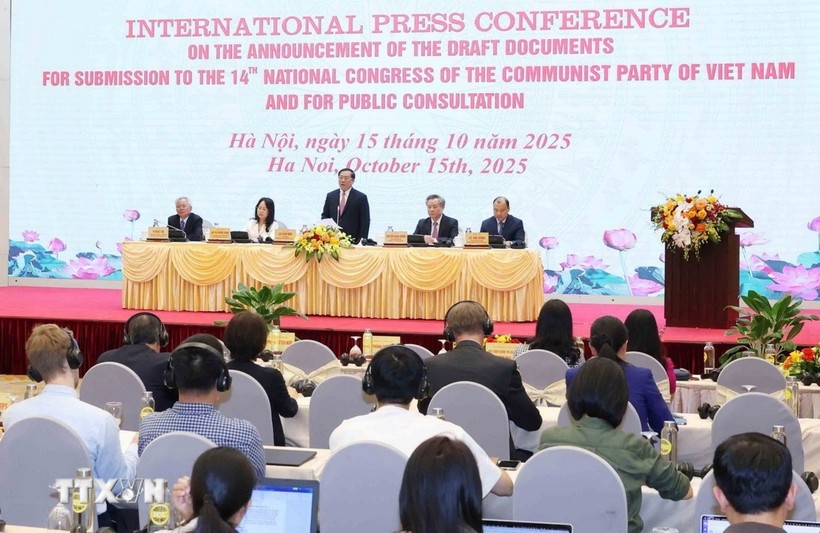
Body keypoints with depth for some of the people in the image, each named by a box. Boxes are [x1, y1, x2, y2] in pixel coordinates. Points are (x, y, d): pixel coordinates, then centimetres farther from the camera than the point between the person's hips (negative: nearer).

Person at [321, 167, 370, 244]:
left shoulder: (361, 197, 1)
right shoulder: (330, 196, 13)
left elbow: (365, 221, -1)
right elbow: (325, 215, 18)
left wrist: (362, 239, -9)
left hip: (352, 240, -3)